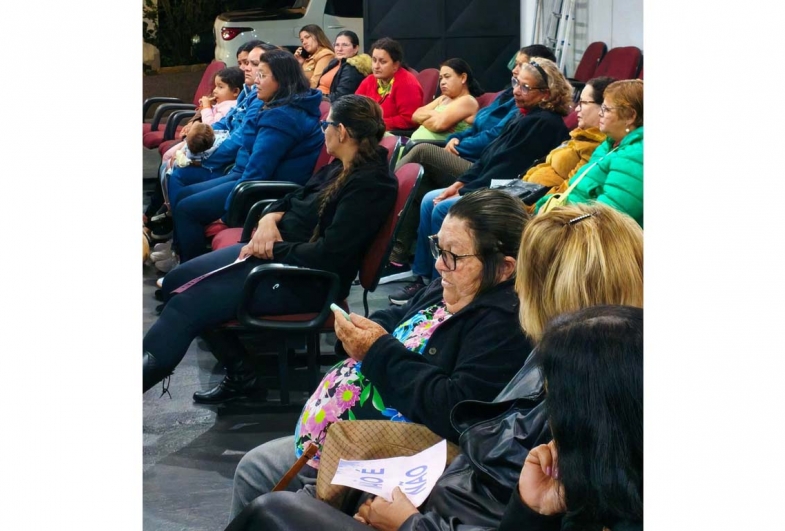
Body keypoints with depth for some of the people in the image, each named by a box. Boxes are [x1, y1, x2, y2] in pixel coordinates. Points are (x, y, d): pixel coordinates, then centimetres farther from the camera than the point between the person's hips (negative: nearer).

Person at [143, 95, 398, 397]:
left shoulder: (370, 185, -21)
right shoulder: (342, 167, 8)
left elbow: (328, 255, -26)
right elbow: (296, 199, 18)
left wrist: (274, 249, -15)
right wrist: (271, 218, -4)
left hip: (305, 279, -10)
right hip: (274, 251, 10)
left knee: (187, 305, -17)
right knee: (176, 281, 6)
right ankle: (238, 368, 9)